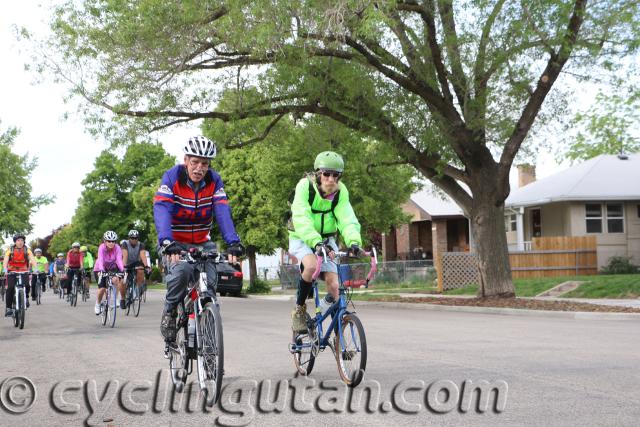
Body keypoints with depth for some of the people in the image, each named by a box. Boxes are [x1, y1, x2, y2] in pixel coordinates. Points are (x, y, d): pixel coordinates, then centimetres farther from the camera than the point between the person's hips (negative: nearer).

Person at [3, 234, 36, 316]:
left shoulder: (27, 250, -5)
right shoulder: (10, 250, -6)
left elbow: (32, 260, -17)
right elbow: (5, 261, -17)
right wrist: (5, 270, -37)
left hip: (23, 272, 0)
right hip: (12, 272, 0)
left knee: (27, 285, -24)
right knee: (10, 288, -16)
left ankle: (26, 298, 7)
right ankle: (8, 308, -10)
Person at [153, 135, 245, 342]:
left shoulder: (214, 180, -10)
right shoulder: (172, 177, -18)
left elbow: (222, 212, -20)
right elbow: (161, 210, -30)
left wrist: (233, 242, -36)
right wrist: (166, 241, -47)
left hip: (202, 243, 3)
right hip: (175, 242, -3)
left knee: (210, 280, -17)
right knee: (181, 270, -31)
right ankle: (169, 312, -8)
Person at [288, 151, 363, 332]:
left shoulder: (340, 191, -12)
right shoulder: (305, 185, -22)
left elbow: (347, 218, -23)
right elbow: (301, 218, -33)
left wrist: (354, 241, -43)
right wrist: (316, 242, -48)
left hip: (326, 239, 3)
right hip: (302, 238, -3)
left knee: (334, 285, -11)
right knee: (311, 265, -34)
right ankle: (299, 309, -12)